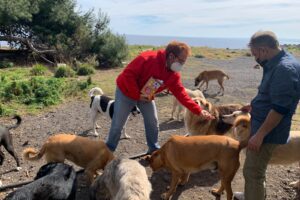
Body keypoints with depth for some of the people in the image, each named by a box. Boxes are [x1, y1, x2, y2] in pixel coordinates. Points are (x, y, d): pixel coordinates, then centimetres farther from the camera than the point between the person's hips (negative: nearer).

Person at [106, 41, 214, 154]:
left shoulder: (174, 75, -12)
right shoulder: (148, 58, -32)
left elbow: (181, 94, -10)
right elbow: (128, 75, -30)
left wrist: (199, 111, -17)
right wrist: (137, 95, -27)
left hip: (146, 96, 6)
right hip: (126, 91, -5)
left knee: (153, 122, 6)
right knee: (118, 123, 3)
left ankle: (154, 150, 25)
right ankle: (109, 150, 24)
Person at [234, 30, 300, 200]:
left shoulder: (285, 68, -25)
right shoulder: (277, 64, 7)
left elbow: (280, 109, -27)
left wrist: (259, 135, -24)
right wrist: (253, 106, 29)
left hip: (268, 131, -10)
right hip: (263, 125, 10)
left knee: (252, 171, 2)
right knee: (256, 168, 25)